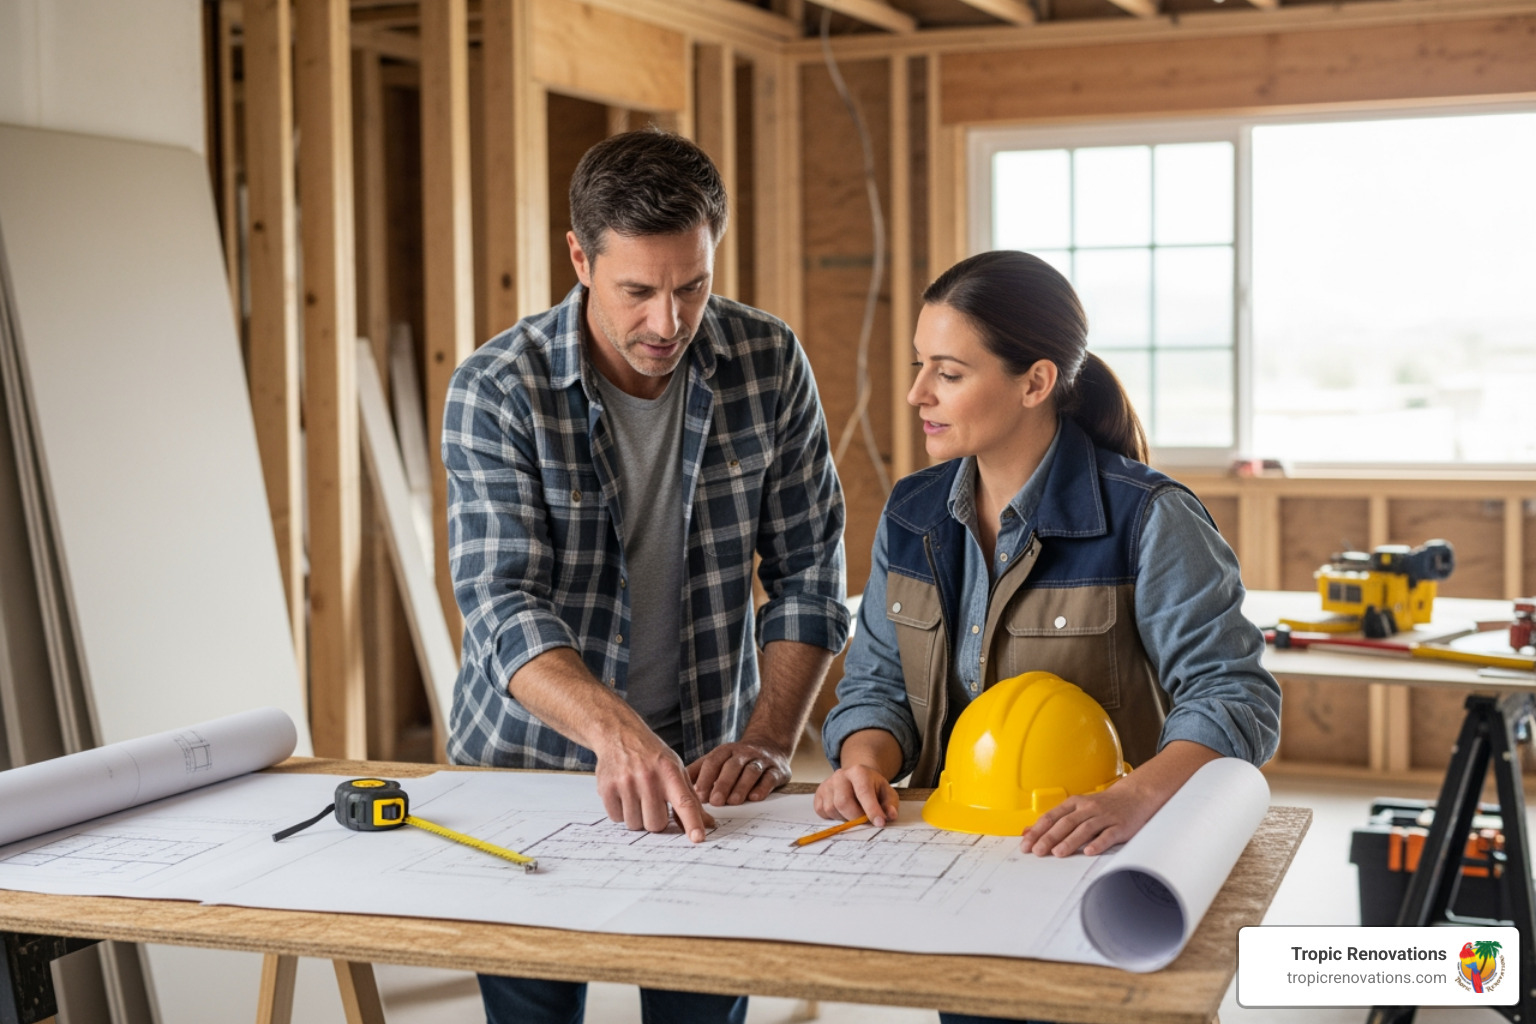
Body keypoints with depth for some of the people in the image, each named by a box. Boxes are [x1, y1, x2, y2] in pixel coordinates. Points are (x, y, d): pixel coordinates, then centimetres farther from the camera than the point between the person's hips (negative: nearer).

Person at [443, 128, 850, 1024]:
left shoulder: (769, 364, -8)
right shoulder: (495, 393, -16)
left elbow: (808, 575, -4)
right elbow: (502, 605, -25)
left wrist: (770, 739, -16)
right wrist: (616, 731, -42)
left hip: (702, 767, 2)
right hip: (528, 759, -1)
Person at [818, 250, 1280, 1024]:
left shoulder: (1147, 521, -8)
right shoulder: (910, 516, 9)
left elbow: (1235, 694, -13)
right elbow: (878, 683, 13)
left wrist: (1136, 798, -30)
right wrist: (865, 761, -9)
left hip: (1103, 872, -4)